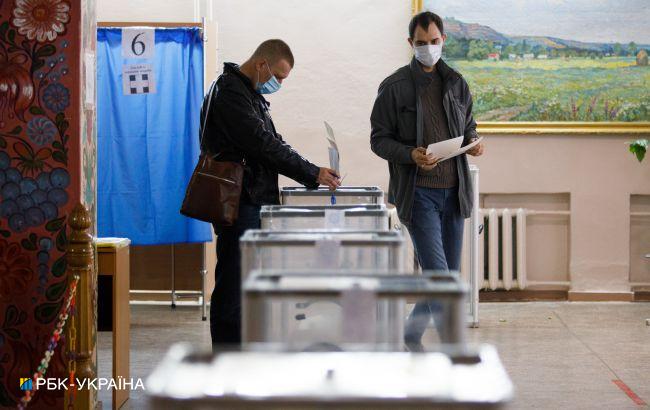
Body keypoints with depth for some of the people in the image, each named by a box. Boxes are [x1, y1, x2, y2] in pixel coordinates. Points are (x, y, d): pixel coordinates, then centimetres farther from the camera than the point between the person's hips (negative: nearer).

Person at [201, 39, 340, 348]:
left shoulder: (251, 93, 19)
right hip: (238, 204, -10)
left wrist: (313, 175, 8)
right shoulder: (231, 92, -13)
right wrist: (313, 174, -15)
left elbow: (271, 143, 21)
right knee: (233, 284, -6)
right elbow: (262, 143, -20)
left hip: (255, 201, 10)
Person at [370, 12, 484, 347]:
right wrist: (411, 154, -20)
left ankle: (410, 335, 28)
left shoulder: (456, 83, 12)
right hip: (418, 192, -6)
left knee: (450, 276, 11)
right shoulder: (394, 87, -3)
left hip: (453, 191, 6)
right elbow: (379, 139, -2)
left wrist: (473, 141, 0)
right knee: (438, 274, -13)